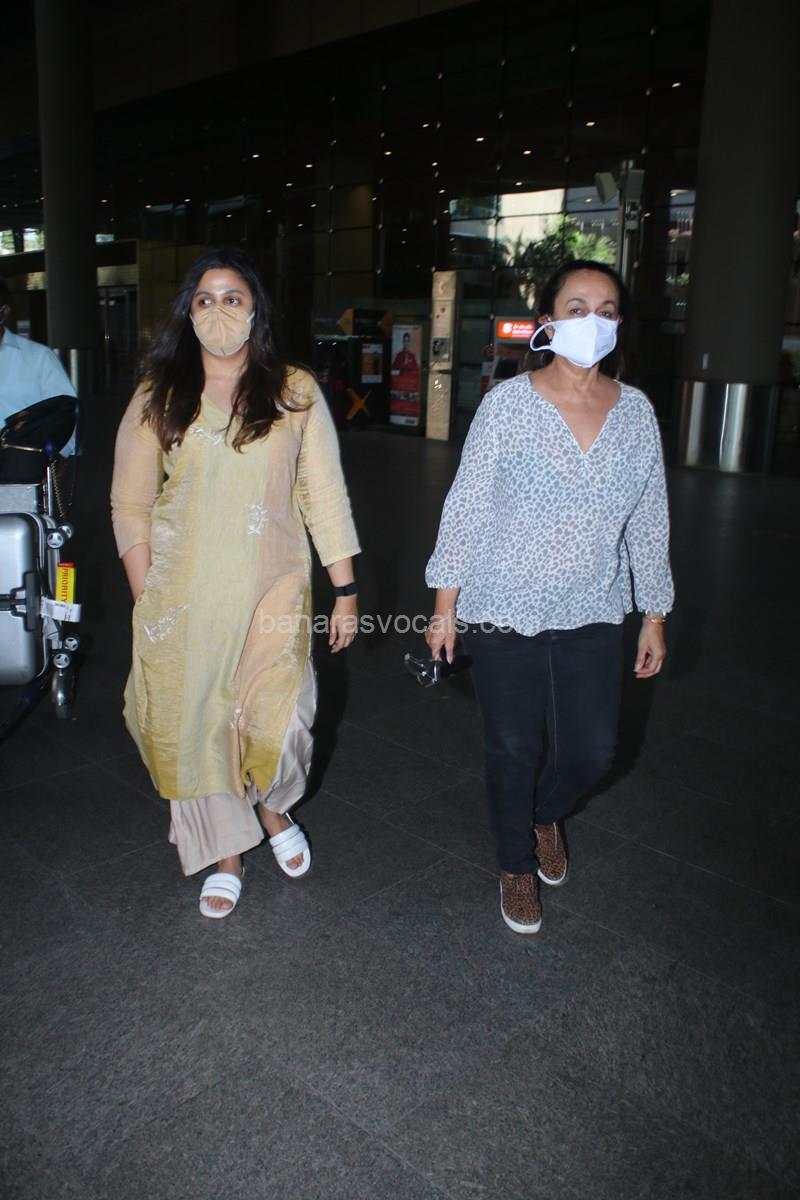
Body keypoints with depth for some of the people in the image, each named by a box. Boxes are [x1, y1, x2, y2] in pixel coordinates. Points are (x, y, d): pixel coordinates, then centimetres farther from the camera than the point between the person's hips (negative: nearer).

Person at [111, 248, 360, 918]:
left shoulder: (295, 394, 2)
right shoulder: (158, 399, 4)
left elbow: (325, 497, 2)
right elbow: (131, 505, 5)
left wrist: (345, 592, -1)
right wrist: (145, 600, -2)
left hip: (271, 588, -1)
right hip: (183, 594, 2)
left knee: (274, 720, -7)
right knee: (196, 721, 7)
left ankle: (275, 808, 30)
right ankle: (227, 854, 31)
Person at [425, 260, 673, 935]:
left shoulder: (636, 411, 0)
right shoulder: (509, 403, -9)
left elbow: (649, 522, 6)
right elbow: (466, 507, -6)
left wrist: (655, 616, 8)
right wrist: (445, 605, -5)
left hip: (594, 616, 3)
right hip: (505, 613, -3)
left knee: (593, 754, 9)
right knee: (514, 750, 10)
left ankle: (547, 812, 45)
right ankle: (518, 866, 37)